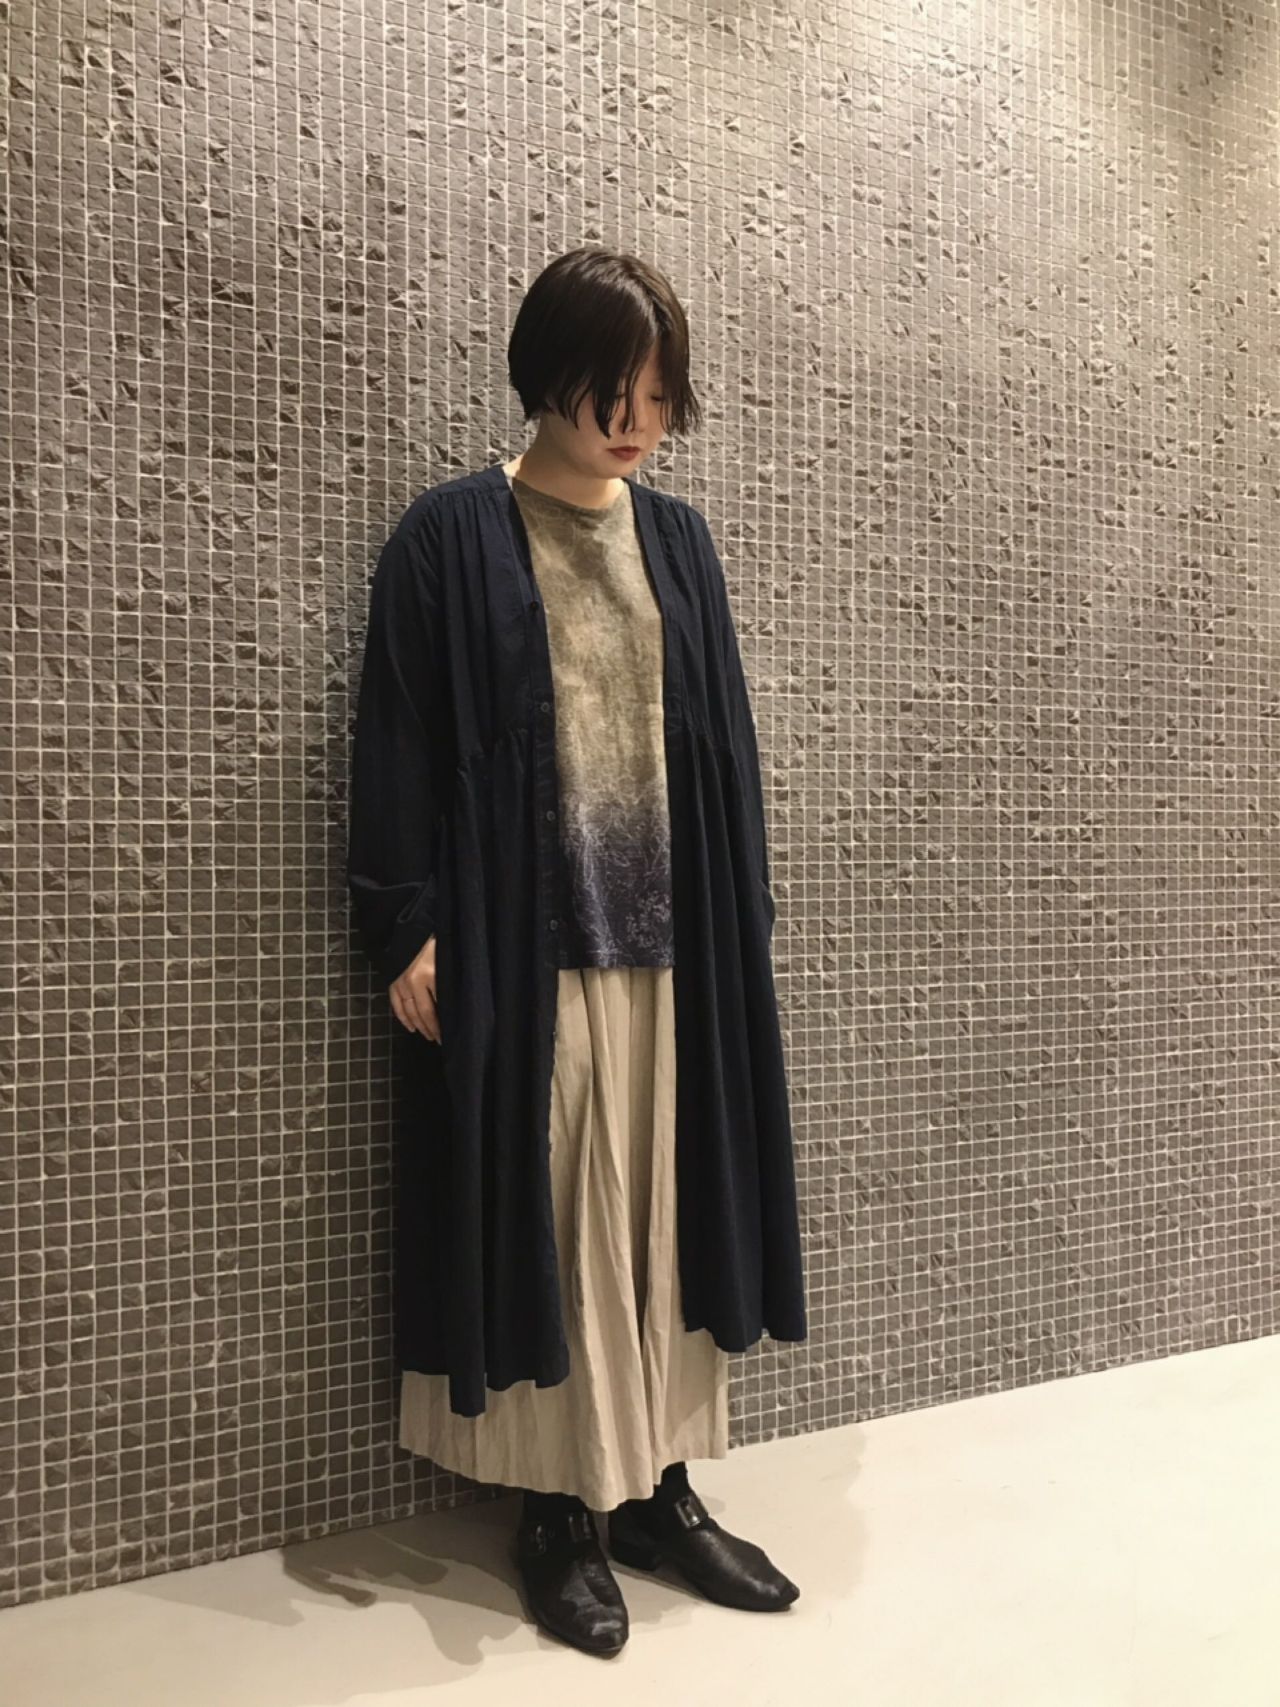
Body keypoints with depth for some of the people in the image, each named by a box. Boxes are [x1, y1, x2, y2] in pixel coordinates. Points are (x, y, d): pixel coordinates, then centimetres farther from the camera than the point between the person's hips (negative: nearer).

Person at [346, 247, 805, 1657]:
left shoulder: (677, 541, 12)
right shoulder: (452, 539, -2)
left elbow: (723, 745, 12)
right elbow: (398, 750, -4)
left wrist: (741, 919, 10)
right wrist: (407, 932, -10)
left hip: (673, 945, 5)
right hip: (522, 948, -4)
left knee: (668, 1209, 11)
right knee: (548, 1220, 5)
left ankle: (661, 1486, 28)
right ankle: (558, 1506, 24)